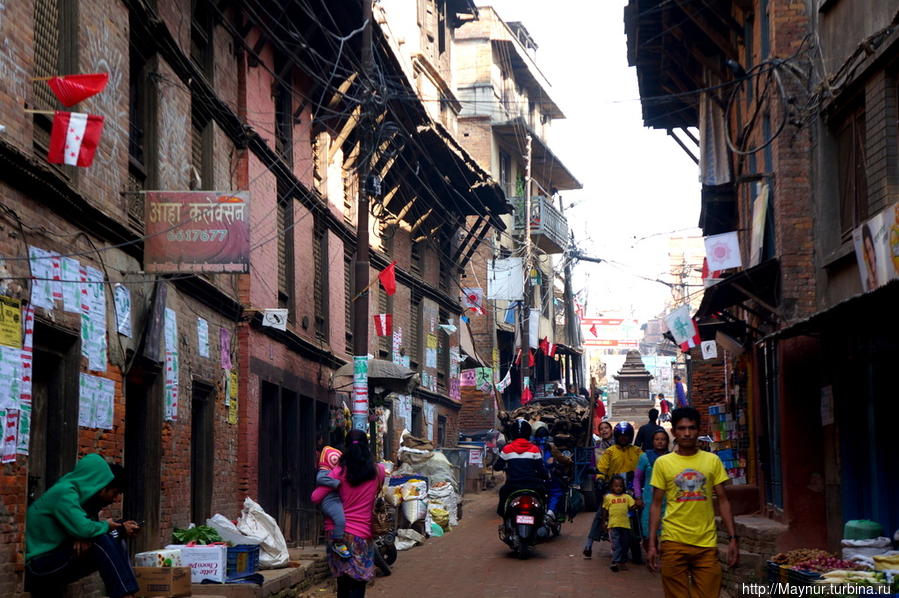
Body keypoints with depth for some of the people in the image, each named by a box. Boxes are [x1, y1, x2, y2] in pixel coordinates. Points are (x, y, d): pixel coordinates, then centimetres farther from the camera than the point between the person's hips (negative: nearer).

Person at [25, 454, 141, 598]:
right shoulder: (65, 492, -18)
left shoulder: (83, 494, 9)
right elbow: (83, 529, -29)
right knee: (100, 541, -24)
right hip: (39, 562, -9)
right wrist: (107, 526, -8)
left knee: (116, 543, 4)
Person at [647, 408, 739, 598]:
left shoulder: (712, 460, 6)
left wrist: (732, 538, 1)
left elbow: (723, 501, 8)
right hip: (673, 542, -1)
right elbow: (656, 505, 5)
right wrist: (652, 544, 0)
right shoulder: (662, 463, 4)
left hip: (707, 543, 1)